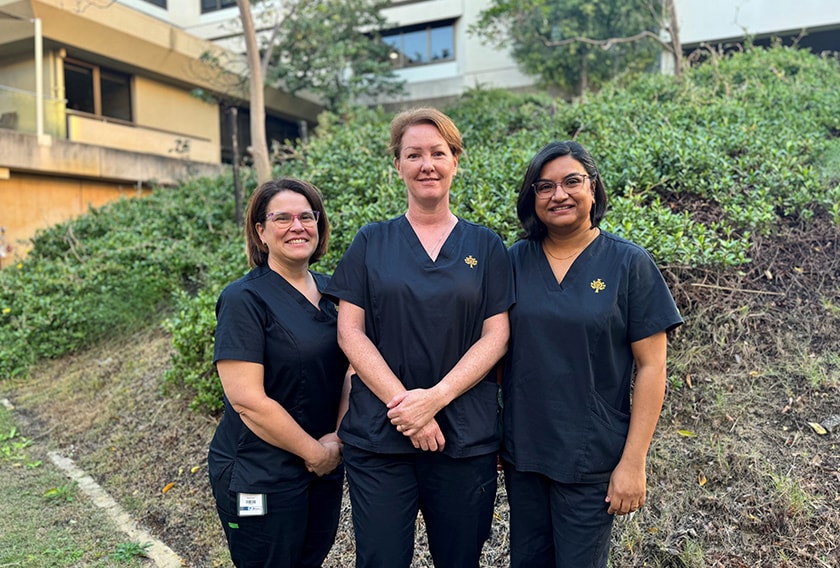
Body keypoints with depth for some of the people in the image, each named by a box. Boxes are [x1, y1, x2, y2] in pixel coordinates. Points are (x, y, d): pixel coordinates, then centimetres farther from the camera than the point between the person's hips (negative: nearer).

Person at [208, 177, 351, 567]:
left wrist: (338, 437, -6)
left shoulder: (329, 290, 3)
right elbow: (246, 399, -21)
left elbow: (348, 367, 8)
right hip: (260, 478, -6)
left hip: (327, 465, 6)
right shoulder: (245, 298, -16)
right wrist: (314, 452, -14)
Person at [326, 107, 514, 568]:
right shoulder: (371, 241, 5)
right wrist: (404, 405, -13)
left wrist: (435, 397, -15)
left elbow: (495, 336, -1)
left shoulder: (486, 246, 5)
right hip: (378, 435, 0)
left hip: (466, 438, 1)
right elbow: (350, 332, -2)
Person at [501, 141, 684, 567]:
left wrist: (633, 463, -11)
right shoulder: (516, 261, 0)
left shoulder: (629, 264, -8)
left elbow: (650, 367, -8)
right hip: (522, 451, 3)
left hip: (591, 458, -3)